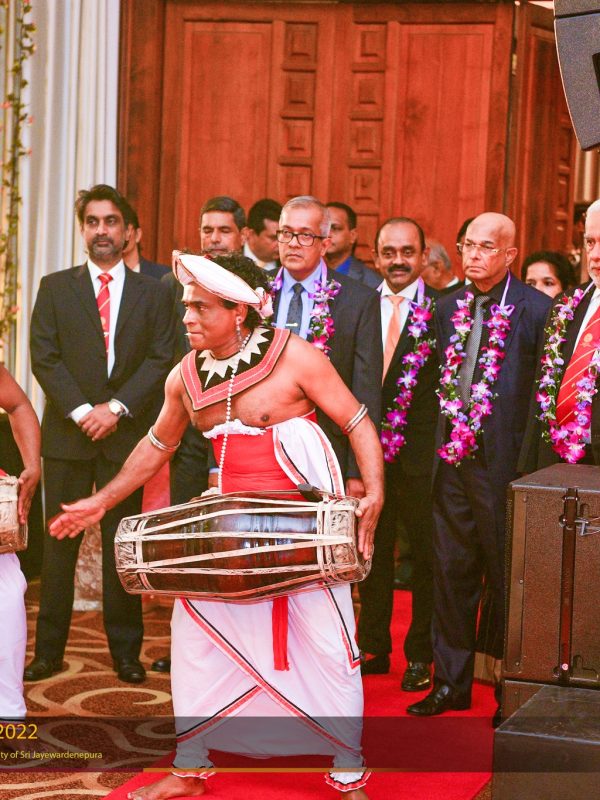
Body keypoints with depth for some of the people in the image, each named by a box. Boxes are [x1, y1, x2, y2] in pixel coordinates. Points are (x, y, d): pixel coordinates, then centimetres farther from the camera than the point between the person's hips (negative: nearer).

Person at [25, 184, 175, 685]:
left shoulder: (153, 293, 8)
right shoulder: (56, 288, 8)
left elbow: (161, 360, 0)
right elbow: (44, 358, 0)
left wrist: (116, 407, -11)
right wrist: (80, 411, -11)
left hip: (126, 434, 0)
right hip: (67, 435, 0)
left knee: (123, 544, 4)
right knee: (60, 543, 3)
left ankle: (126, 651, 12)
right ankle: (49, 651, 9)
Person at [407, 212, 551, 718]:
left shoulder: (536, 309, -6)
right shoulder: (448, 307, 11)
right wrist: (438, 445, 6)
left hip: (503, 464, -5)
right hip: (452, 461, 5)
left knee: (508, 579, 4)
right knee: (451, 573, 12)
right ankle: (451, 682, 24)